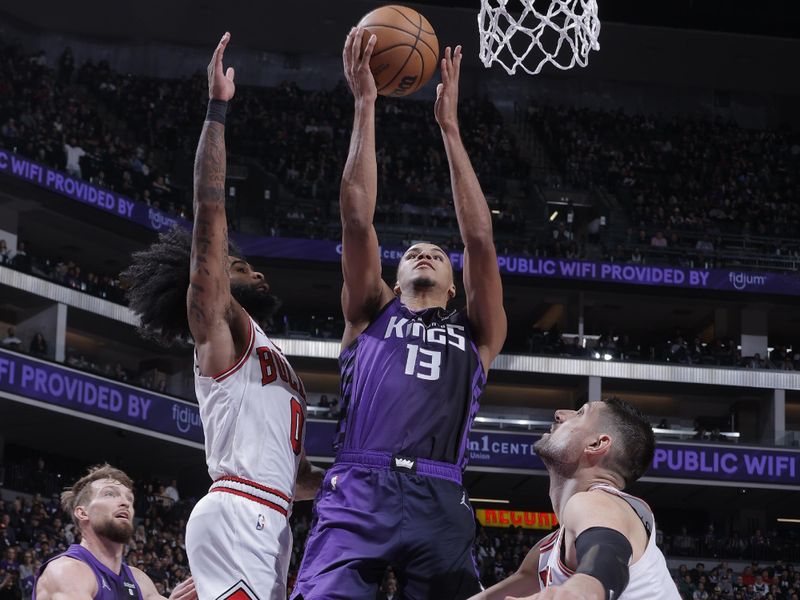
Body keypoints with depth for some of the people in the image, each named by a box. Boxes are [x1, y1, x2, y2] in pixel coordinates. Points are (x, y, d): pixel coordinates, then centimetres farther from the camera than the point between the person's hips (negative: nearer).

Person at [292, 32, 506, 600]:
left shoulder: (475, 334, 25)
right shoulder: (371, 314, 24)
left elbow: (480, 239, 15)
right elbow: (358, 220, 14)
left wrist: (450, 127, 15)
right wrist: (365, 105, 10)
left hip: (440, 502, 1)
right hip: (357, 491, -1)